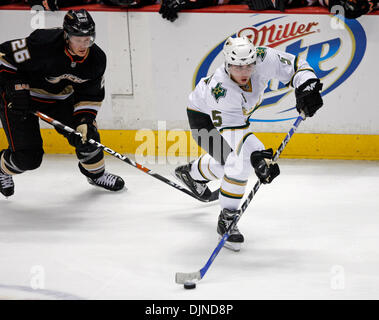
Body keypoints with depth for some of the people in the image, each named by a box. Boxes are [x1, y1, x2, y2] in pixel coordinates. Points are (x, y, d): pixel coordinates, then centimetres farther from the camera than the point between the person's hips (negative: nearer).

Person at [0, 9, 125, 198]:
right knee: (29, 157, -12)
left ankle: (96, 173, 33)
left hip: (60, 97, 6)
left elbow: (90, 95, -2)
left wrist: (85, 119, -16)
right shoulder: (43, 44, -34)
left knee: (87, 135, 1)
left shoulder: (97, 59, -15)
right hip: (18, 98, -6)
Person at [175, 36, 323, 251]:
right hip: (204, 118, -7)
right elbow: (234, 131, -47)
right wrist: (258, 155, -57)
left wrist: (307, 88, -32)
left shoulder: (263, 59, -30)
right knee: (241, 160, -26)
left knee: (232, 161, 26)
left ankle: (192, 172, 56)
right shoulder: (219, 89, -42)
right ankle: (227, 220, -12)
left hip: (238, 112, 7)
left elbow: (294, 66, -16)